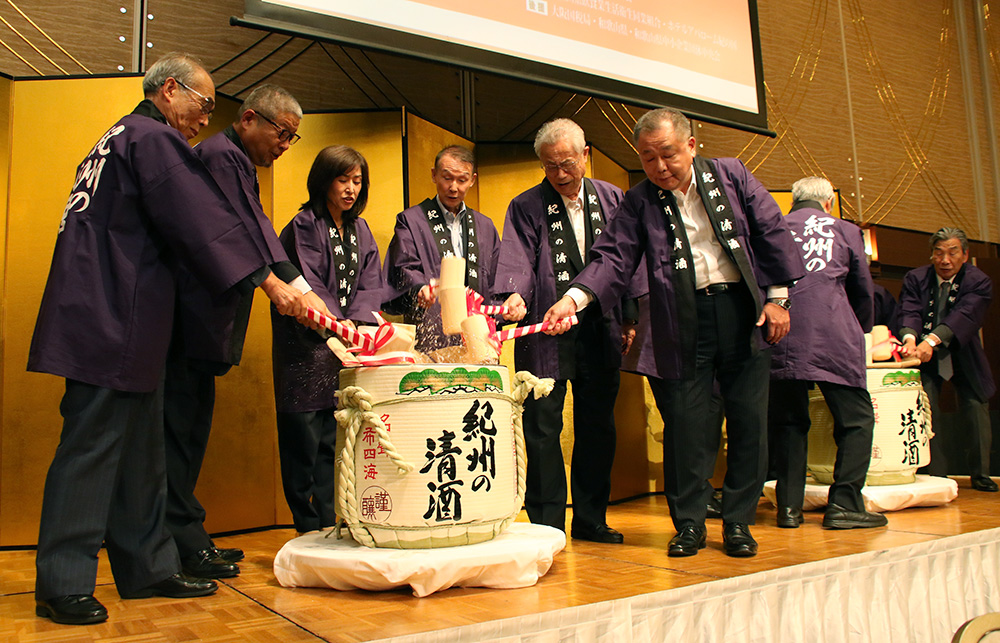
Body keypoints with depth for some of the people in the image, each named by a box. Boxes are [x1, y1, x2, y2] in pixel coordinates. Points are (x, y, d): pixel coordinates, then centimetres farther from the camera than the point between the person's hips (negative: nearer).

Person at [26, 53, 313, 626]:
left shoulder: (121, 138, 25)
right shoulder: (155, 139, -7)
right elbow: (203, 218, -16)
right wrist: (269, 282, -16)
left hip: (109, 315, 10)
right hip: (112, 317, -10)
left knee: (139, 448, 10)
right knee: (92, 445, -6)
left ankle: (147, 567, 18)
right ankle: (63, 585, 2)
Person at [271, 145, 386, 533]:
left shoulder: (360, 230, 15)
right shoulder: (304, 226, -4)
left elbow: (369, 285, 7)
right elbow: (308, 288, -13)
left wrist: (356, 322, -11)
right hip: (307, 347, -5)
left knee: (333, 440, 7)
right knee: (304, 439, -1)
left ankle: (330, 527, 14)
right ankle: (309, 532, 8)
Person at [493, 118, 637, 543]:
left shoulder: (611, 199, 13)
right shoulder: (526, 207, 5)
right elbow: (517, 257, -9)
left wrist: (634, 316, 8)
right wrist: (515, 294, -29)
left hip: (600, 331, 3)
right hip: (547, 333, -3)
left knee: (598, 427, 9)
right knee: (543, 428, -1)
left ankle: (591, 520, 23)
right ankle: (547, 524, 11)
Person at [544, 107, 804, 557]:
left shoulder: (732, 175, 6)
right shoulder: (638, 203, 4)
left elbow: (771, 233, 8)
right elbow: (613, 258, -5)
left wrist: (777, 296, 1)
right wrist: (574, 298, -22)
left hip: (742, 310, 1)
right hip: (684, 322, -1)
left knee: (748, 421, 5)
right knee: (685, 424, 0)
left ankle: (738, 522, 20)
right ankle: (689, 524, 16)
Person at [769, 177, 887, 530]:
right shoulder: (845, 230, 16)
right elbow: (863, 291, 22)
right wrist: (861, 331, 37)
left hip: (781, 337, 2)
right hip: (832, 337, -2)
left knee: (788, 421, 10)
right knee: (856, 420, 6)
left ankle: (789, 506, 8)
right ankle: (844, 504, 1)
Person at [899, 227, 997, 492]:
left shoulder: (979, 281, -12)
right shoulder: (915, 278, -7)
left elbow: (964, 315, -28)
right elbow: (909, 312, -21)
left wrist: (931, 341, -45)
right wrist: (910, 339, -44)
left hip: (964, 354, 0)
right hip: (925, 355, 0)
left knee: (976, 407, -2)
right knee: (926, 408, -11)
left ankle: (980, 475, 17)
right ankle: (937, 475, -1)